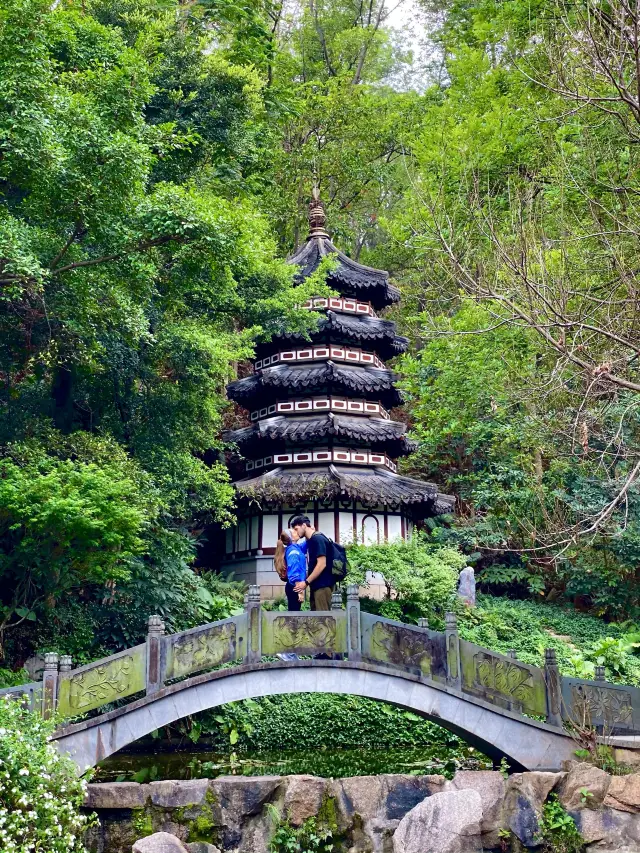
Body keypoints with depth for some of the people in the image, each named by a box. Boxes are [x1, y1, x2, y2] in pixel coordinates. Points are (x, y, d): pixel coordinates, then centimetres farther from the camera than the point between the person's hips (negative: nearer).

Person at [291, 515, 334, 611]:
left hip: (322, 585, -10)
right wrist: (304, 581, 13)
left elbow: (322, 564, -19)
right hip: (316, 585, 10)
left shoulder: (318, 538, -12)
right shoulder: (311, 541, 16)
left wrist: (306, 582, -17)